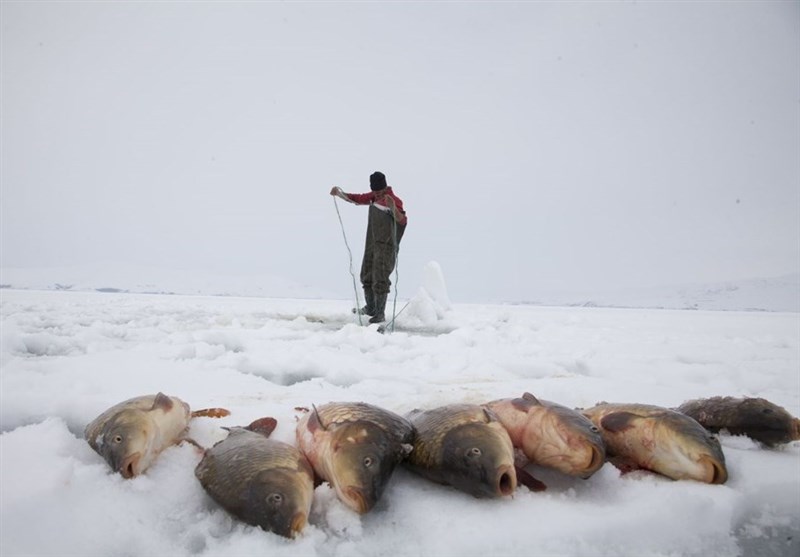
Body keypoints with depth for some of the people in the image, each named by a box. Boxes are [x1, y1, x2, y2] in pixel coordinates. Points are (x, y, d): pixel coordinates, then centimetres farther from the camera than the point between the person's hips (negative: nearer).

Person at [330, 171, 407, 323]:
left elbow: (402, 220, -34)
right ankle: (370, 308, 32)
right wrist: (339, 193, 0)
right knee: (366, 276, 16)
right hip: (371, 243, 8)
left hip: (386, 246, -8)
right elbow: (357, 199, 15)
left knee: (380, 280, -8)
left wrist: (393, 208, -53)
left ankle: (380, 313, 3)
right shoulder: (374, 196, 6)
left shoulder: (395, 201, -19)